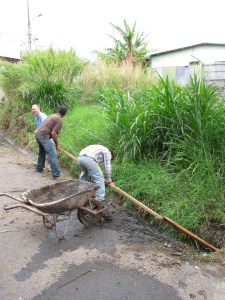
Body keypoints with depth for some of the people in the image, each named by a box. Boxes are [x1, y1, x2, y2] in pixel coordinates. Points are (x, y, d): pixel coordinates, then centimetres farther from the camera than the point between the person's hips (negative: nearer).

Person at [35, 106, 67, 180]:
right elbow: (53, 133, -15)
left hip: (37, 134, 10)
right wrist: (57, 144, -5)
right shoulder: (59, 120, -8)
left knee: (42, 152, 29)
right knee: (52, 155, -9)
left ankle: (39, 168, 44)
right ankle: (55, 175, -12)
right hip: (44, 136, -10)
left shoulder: (52, 115, 18)